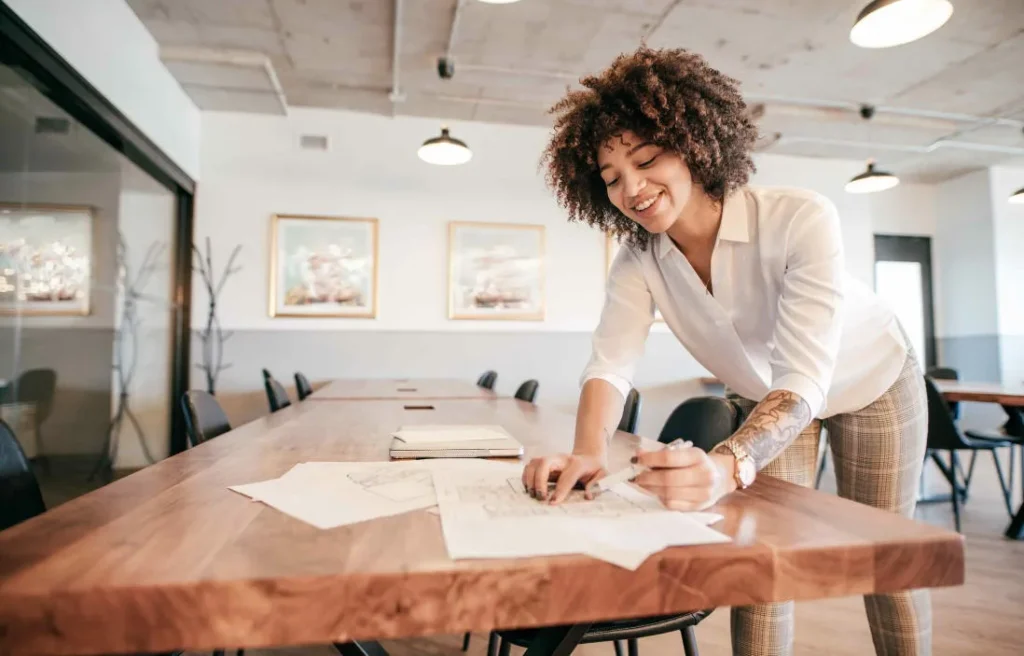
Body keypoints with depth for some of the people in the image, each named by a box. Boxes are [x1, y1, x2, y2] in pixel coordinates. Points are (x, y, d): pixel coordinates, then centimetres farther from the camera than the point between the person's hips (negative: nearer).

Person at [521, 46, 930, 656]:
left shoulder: (802, 220, -35)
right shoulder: (638, 261, -23)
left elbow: (802, 383, -41)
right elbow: (611, 365, -29)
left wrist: (727, 466, -58)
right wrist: (589, 452, -48)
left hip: (872, 382, -2)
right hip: (768, 398, 3)